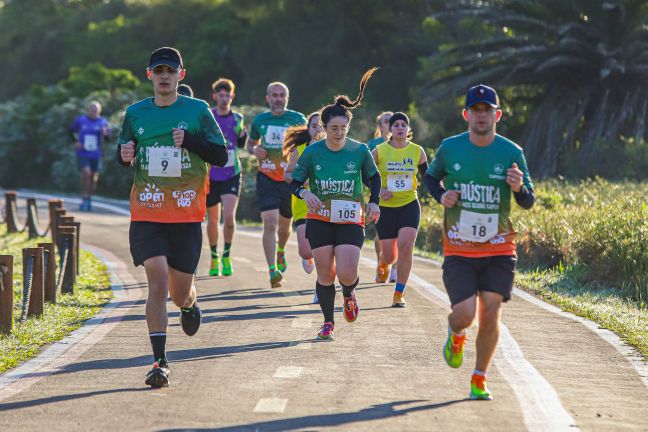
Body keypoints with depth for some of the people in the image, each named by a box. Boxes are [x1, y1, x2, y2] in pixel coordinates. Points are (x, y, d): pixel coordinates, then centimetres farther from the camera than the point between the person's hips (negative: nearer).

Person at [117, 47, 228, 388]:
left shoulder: (197, 111, 1)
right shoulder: (136, 113, 7)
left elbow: (221, 156, -1)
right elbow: (123, 152, 20)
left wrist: (189, 140, -16)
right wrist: (124, 154, -5)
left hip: (186, 215, 0)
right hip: (147, 212, 1)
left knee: (179, 291, 6)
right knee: (157, 278, -16)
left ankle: (189, 305, 46)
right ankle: (160, 361, -13)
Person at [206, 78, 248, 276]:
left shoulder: (237, 118, 5)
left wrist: (244, 134, -3)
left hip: (232, 175, 0)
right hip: (210, 176, 0)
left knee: (229, 217, -16)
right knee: (213, 219, 8)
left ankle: (227, 256, 0)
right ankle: (214, 257, 25)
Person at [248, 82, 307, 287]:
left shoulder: (298, 119, -1)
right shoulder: (259, 120, 4)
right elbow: (251, 143, 19)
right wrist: (255, 150, -4)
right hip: (266, 178, 0)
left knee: (284, 225, 16)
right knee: (270, 223, -17)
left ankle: (281, 252, 50)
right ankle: (273, 271, -22)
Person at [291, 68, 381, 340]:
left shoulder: (360, 151, -4)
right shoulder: (313, 152, -5)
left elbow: (374, 177, 12)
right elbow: (295, 182, 2)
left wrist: (373, 202, -4)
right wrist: (305, 193, -20)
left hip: (351, 220, -1)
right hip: (319, 220, 1)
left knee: (347, 274, -13)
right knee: (325, 275, -1)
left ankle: (349, 294, 24)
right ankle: (328, 322, 18)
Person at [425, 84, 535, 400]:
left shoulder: (512, 153, -3)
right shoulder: (449, 148, -1)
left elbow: (528, 203, 2)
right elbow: (430, 177, 18)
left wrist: (519, 188, -21)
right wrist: (441, 196, -4)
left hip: (499, 250, 0)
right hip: (459, 250, 0)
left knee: (490, 314, -6)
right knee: (465, 314, -12)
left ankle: (479, 380, 11)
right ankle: (456, 335, 26)